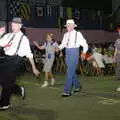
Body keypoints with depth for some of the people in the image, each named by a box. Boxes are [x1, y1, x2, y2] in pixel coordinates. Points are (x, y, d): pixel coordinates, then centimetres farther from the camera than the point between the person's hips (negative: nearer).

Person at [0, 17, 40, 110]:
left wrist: (34, 68, 0)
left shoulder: (23, 38, 1)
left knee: (8, 82, 0)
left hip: (16, 61, -5)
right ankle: (19, 90, 34)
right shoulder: (8, 36, 13)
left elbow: (29, 54, 1)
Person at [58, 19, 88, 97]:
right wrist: (59, 48, -5)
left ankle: (67, 91, -7)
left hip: (74, 53, -6)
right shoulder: (66, 35, 9)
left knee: (70, 72, -11)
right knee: (72, 72, 15)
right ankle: (78, 86, 36)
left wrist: (84, 53, -14)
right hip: (67, 54, 6)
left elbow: (85, 45, -2)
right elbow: (63, 44, 15)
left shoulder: (78, 34, -6)